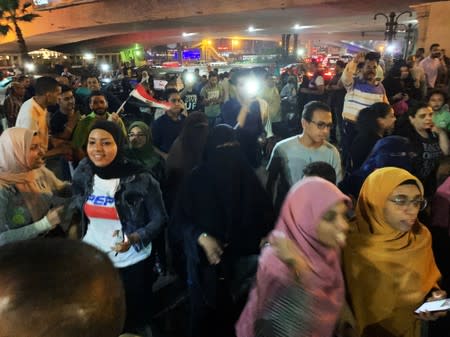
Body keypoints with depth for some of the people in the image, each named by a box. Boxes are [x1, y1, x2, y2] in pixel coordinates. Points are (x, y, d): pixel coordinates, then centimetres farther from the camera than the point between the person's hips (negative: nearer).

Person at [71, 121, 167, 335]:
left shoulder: (140, 179, -20)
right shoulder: (83, 173, -6)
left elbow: (159, 219, -14)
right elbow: (76, 210, 8)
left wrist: (133, 239, -28)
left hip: (132, 264, -3)